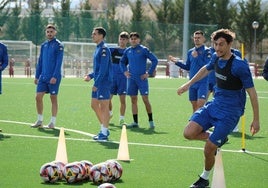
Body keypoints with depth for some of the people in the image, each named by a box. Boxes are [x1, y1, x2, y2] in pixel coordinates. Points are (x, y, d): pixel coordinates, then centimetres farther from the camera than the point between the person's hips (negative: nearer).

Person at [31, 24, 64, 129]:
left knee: (53, 98, 1)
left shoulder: (58, 45, -6)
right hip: (43, 77, 6)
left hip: (53, 78, -6)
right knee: (38, 97, 2)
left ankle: (52, 123, 8)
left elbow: (59, 62, -12)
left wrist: (55, 76, -19)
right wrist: (37, 76, 12)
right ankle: (39, 121, 13)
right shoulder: (43, 45, 13)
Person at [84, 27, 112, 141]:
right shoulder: (98, 49, 15)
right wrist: (90, 76, 11)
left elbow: (103, 69, -20)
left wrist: (96, 83, -20)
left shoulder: (104, 49, -15)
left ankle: (104, 133, 2)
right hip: (98, 83, 10)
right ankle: (104, 129, 22)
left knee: (104, 107, -4)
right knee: (94, 105, 14)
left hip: (103, 83, -10)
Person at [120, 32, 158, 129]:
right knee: (133, 100, 6)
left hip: (142, 78, -5)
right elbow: (122, 62, 25)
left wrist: (149, 73, -10)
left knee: (145, 100, -6)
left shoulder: (144, 49, -6)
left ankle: (151, 121, 3)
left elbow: (155, 60, -8)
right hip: (131, 79, 5)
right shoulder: (127, 51, 8)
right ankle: (135, 122, 11)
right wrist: (125, 71, 9)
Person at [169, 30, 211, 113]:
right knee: (194, 106, 9)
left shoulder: (206, 51, -6)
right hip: (192, 83, 6)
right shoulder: (190, 52, 12)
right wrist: (176, 62, 7)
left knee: (200, 104, -16)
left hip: (202, 83, -6)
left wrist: (196, 57, -19)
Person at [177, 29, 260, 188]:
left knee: (208, 150, -7)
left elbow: (252, 92, -16)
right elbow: (206, 69, 24)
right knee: (189, 133, -11)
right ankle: (219, 139, 15)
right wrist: (188, 84, 29)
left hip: (230, 112, -7)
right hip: (215, 104, 7)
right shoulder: (217, 59, 0)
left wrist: (256, 120, -15)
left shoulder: (239, 65, -21)